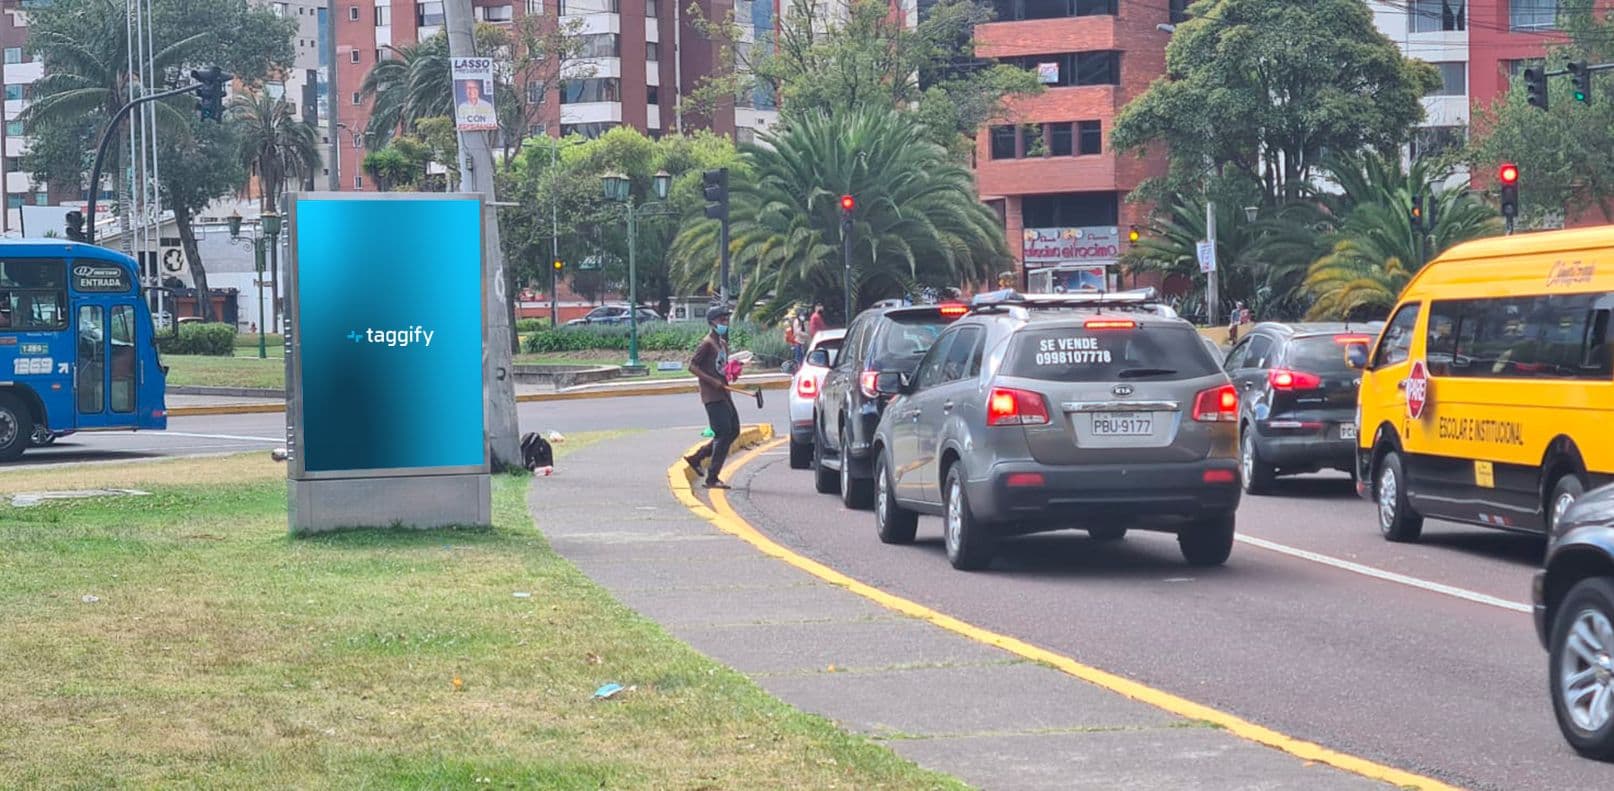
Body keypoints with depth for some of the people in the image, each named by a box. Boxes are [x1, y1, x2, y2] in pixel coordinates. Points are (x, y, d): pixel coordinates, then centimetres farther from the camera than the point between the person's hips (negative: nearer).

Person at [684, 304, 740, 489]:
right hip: (712, 396, -9)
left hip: (724, 395, 9)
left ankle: (696, 458, 21)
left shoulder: (723, 343, 17)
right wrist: (712, 381, -21)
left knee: (733, 431, 11)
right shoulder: (707, 343, -11)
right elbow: (692, 366, -15)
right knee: (723, 435, -11)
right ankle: (712, 479, -7)